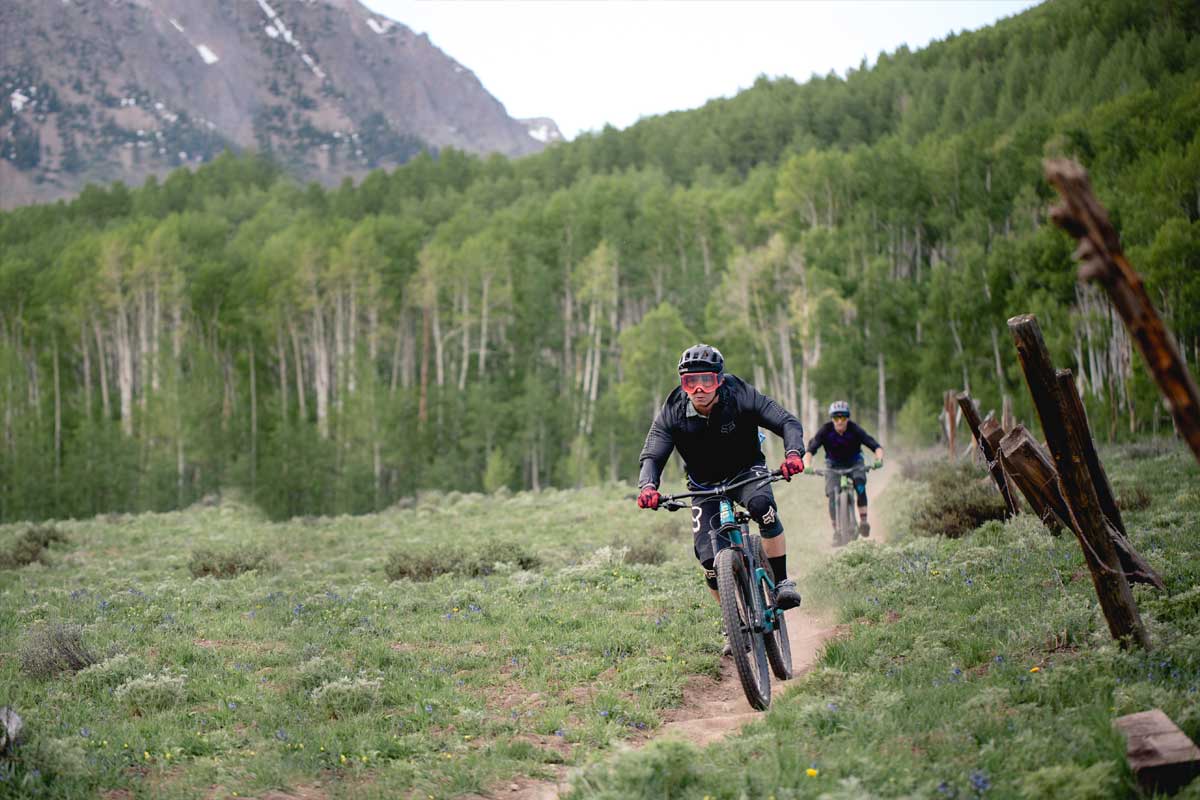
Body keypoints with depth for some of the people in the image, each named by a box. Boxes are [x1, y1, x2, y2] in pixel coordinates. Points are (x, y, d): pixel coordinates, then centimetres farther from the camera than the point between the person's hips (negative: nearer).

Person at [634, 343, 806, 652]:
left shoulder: (741, 397, -23)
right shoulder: (673, 413, -20)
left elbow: (788, 422, -27)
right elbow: (652, 456, -22)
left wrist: (793, 453, -48)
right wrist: (648, 486, -44)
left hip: (746, 472, -2)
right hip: (705, 484, 2)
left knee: (762, 505, -37)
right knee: (708, 557, -15)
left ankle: (782, 583, -20)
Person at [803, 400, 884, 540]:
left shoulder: (854, 429, -24)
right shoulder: (826, 430, -23)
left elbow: (876, 446, -28)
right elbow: (810, 450, -29)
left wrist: (879, 459, -49)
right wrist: (807, 466, -47)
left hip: (854, 463, 0)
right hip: (834, 465, 1)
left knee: (860, 484, -29)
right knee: (832, 494, -18)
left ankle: (863, 520, -22)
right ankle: (836, 529, -5)